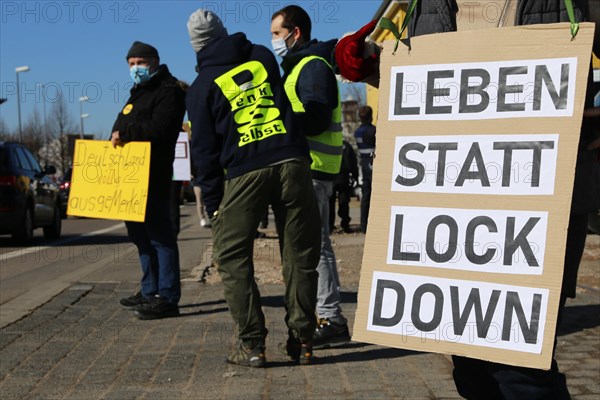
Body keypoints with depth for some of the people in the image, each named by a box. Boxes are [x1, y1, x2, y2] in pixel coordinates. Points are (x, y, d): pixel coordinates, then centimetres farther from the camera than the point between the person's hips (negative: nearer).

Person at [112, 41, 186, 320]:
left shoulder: (168, 91, -6)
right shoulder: (139, 93, 26)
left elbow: (158, 129, -20)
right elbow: (124, 129, 28)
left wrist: (124, 133, -16)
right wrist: (118, 138, 9)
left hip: (153, 177, -10)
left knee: (160, 236, -8)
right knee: (141, 235, 13)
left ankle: (167, 298, -6)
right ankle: (150, 292, 22)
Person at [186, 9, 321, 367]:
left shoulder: (202, 87, 6)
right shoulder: (263, 57, 14)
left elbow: (204, 150, 4)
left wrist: (213, 202, 8)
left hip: (245, 173, -2)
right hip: (292, 162, 3)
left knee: (232, 257, 9)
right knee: (299, 256, 8)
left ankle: (252, 344, 5)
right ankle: (302, 341, 12)